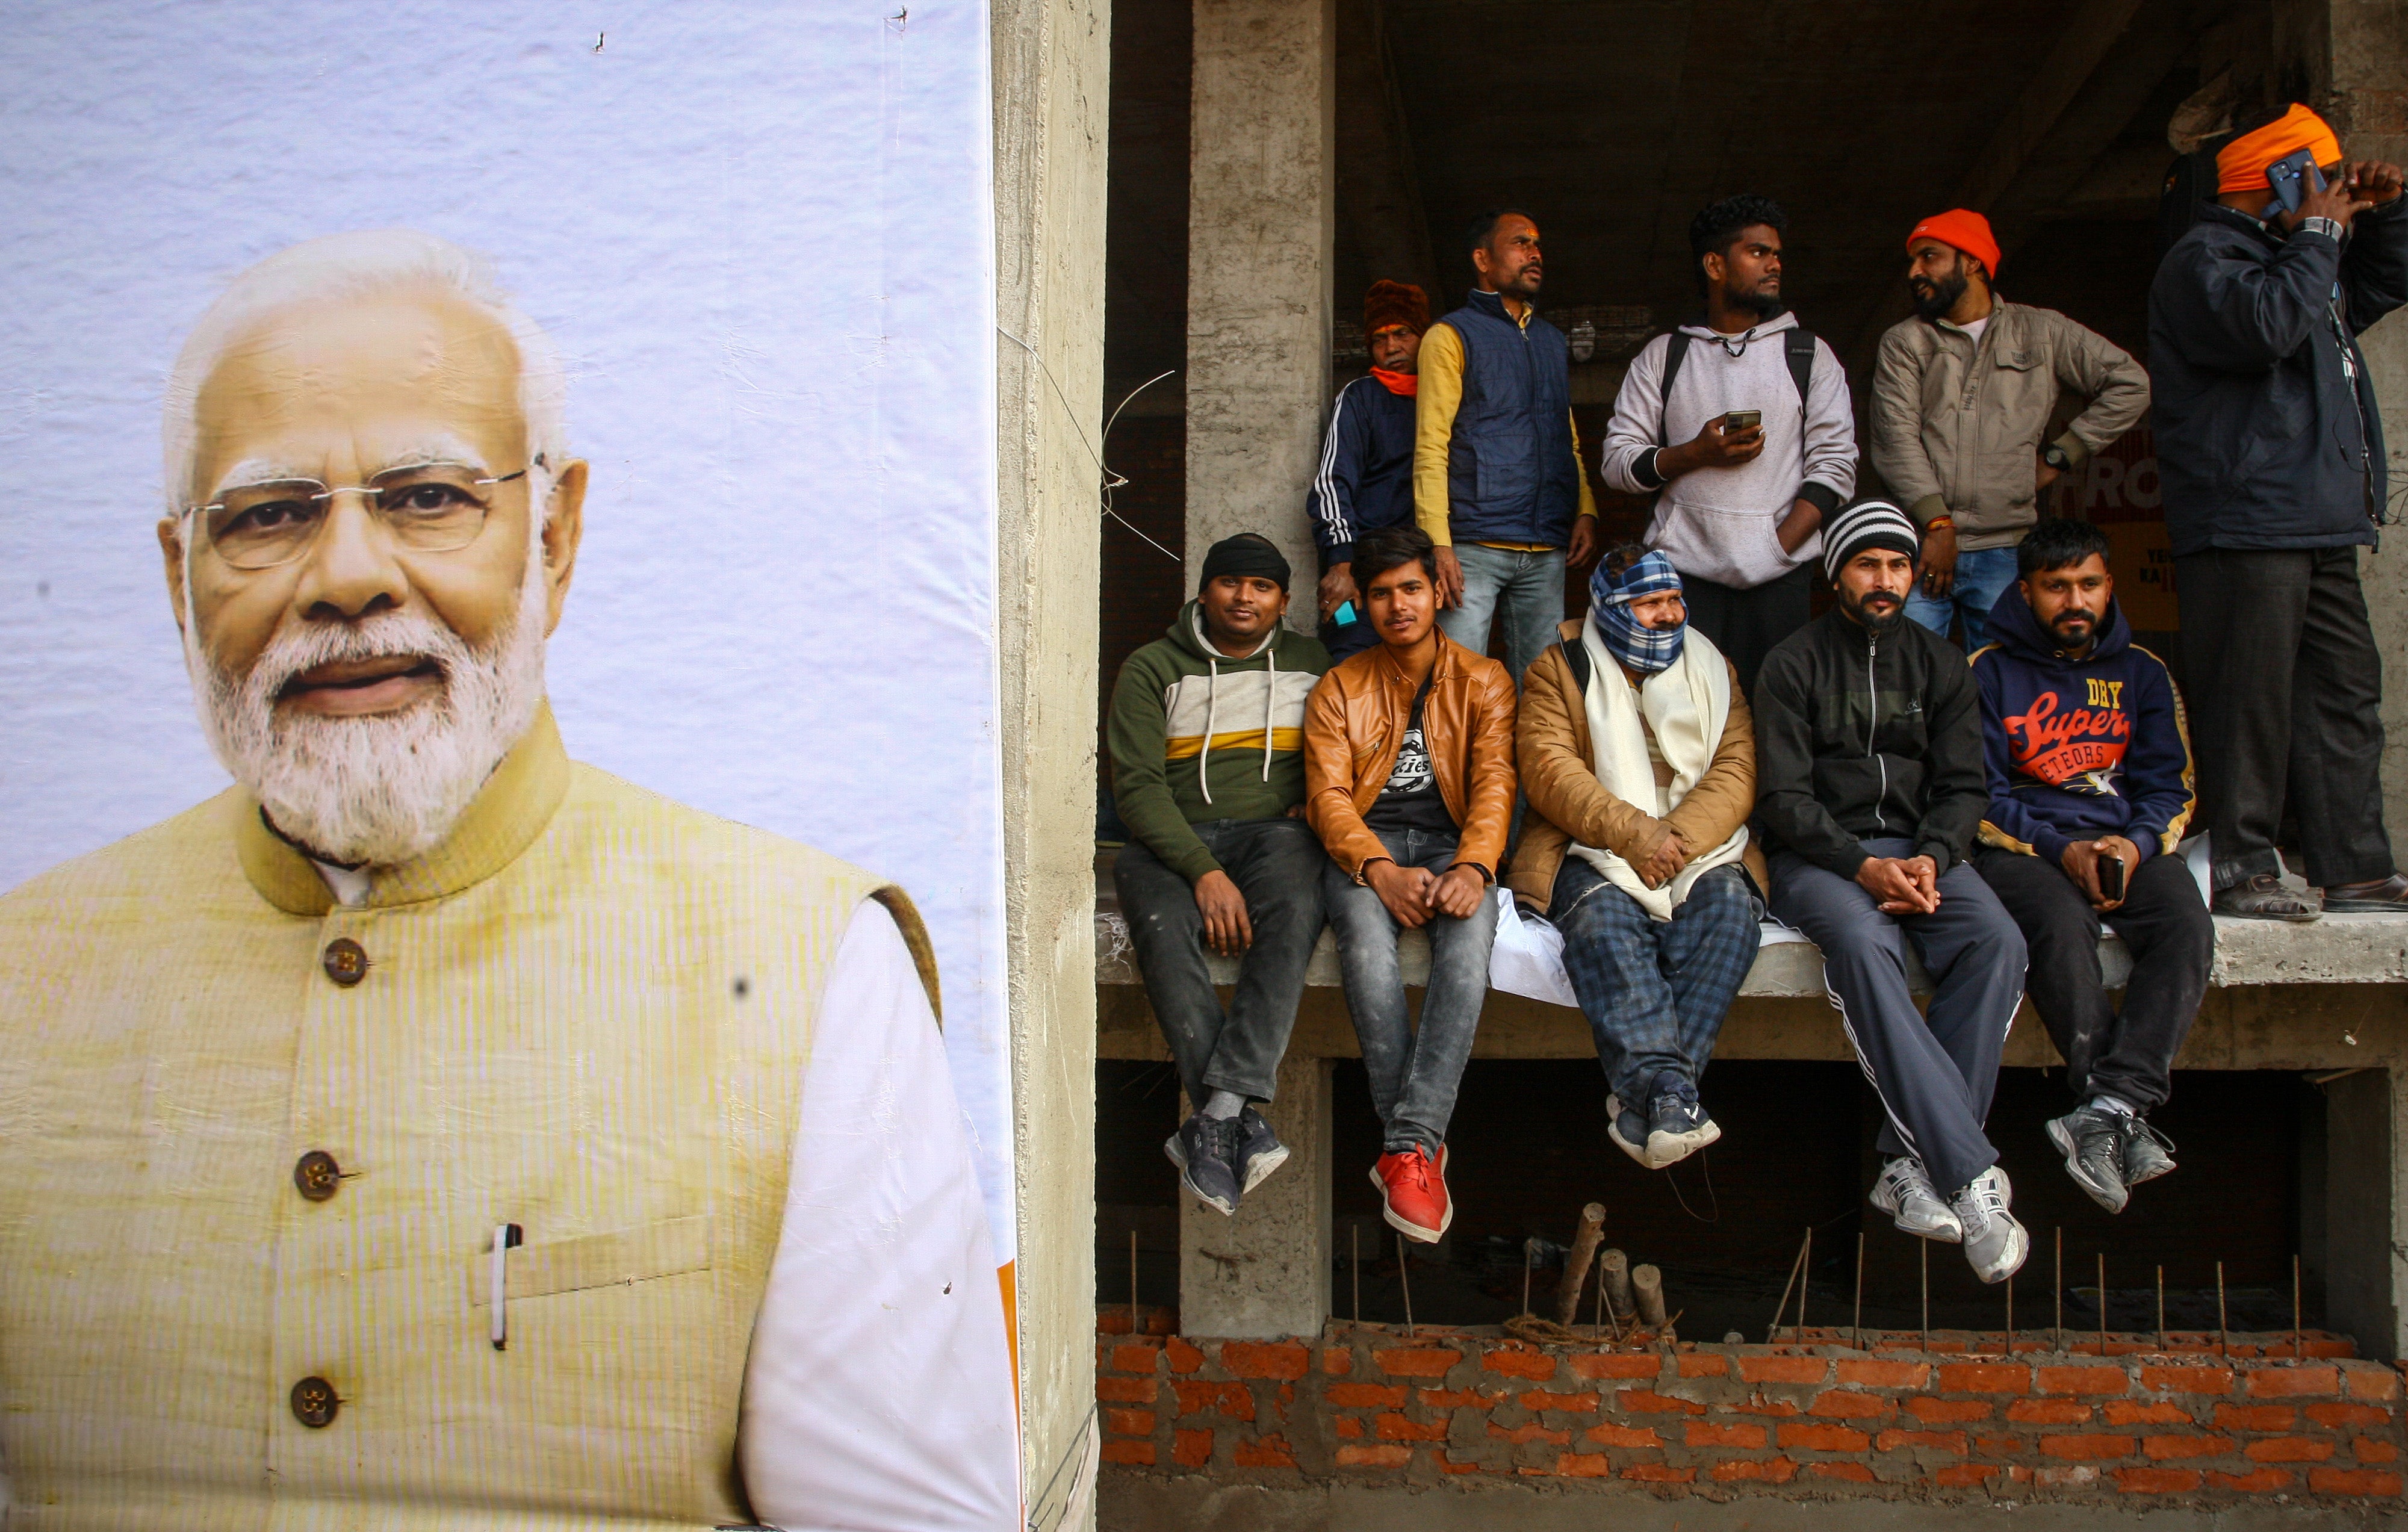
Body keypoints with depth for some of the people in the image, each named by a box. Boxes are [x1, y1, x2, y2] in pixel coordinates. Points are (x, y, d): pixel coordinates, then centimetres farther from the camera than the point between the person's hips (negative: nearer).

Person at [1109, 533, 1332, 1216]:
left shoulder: (1311, 664, 19)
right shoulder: (1152, 669, 9)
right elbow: (1136, 785, -3)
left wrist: (1303, 819, -1)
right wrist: (1204, 871, -17)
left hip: (1275, 833, 1)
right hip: (1174, 843, -1)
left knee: (1294, 912, -35)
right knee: (1164, 926, -36)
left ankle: (1215, 1115, -39)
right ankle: (1242, 1122, -37)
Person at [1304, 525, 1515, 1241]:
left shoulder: (1483, 680, 13)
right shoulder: (1339, 689, 14)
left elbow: (1493, 783, -1)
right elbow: (1328, 796, 1)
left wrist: (1473, 867, -22)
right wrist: (1381, 870, -19)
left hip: (1451, 841, 0)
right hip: (1364, 845, 0)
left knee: (1470, 938, -35)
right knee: (1367, 940, -34)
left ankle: (1409, 1144, -37)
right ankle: (1420, 1142, -27)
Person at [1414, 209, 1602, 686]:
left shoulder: (1554, 341, 23)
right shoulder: (1452, 336, 4)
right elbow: (1430, 446, -4)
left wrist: (1585, 511, 6)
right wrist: (1438, 544, -15)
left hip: (1547, 551, 6)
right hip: (1474, 545, -5)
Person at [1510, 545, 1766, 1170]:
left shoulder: (1712, 669, 18)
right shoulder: (1560, 669, 10)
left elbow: (1736, 772, 5)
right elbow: (1548, 769, -5)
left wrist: (1679, 838, -14)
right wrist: (1633, 833, -17)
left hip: (1699, 845, 2)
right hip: (1593, 848, -2)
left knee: (1729, 905, -31)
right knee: (1603, 920, -35)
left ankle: (1643, 1098, -39)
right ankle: (1669, 1091, -48)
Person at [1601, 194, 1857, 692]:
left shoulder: (1811, 356, 13)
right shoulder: (1662, 357, 13)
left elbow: (1835, 466, 5)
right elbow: (1618, 463, 7)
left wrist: (1777, 549, -8)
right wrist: (1696, 453, -11)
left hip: (1779, 579, 0)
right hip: (1682, 574, 0)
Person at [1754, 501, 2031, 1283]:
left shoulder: (1940, 664, 16)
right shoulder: (1794, 663, 4)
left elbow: (1963, 786, 9)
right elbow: (1783, 797, -4)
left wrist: (1930, 858, -12)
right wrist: (1861, 866, -19)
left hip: (1919, 847, 4)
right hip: (1818, 856, -3)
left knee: (1997, 941, -27)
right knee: (1864, 945, -36)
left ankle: (1913, 1163, -26)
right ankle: (1972, 1176, -37)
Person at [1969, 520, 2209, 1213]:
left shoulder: (2141, 673, 16)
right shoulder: (1988, 672, 5)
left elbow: (2170, 788, 12)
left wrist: (2135, 844, -10)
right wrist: (2059, 849, -15)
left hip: (2128, 840, 3)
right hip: (2020, 844, -3)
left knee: (2187, 925, -29)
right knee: (2061, 926, -36)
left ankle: (2110, 1110, -38)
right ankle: (2129, 1122, -33)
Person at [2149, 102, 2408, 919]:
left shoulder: (2294, 256, 25)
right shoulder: (2202, 259, -5)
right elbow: (2265, 324, -24)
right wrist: (2321, 231, -11)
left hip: (2322, 529, 10)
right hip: (2249, 524, -10)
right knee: (2251, 700, -9)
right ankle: (2239, 868, -3)